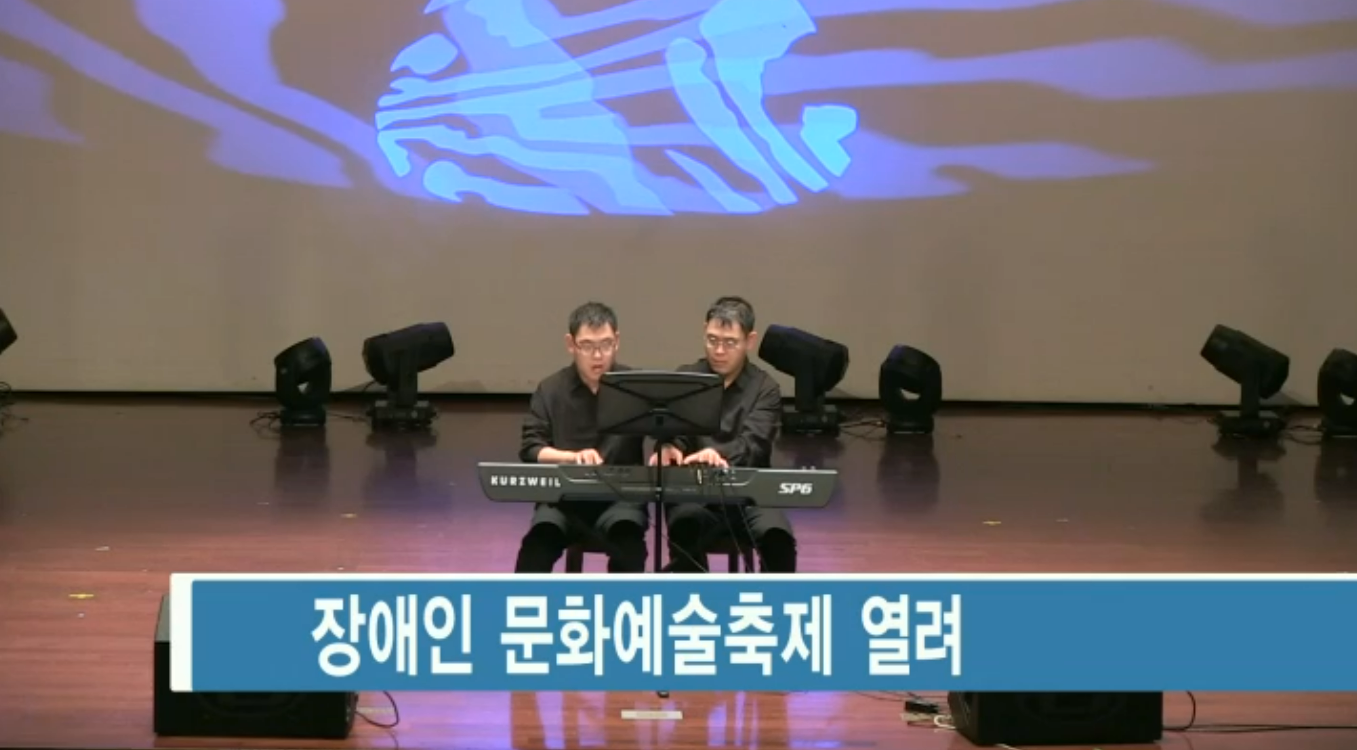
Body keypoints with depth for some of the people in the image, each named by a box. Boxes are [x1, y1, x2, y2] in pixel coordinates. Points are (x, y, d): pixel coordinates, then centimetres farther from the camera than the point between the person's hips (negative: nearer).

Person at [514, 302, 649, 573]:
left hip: (620, 497, 0)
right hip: (563, 496, 0)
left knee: (627, 533, -33)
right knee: (541, 535, -30)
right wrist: (573, 457, -21)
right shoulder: (550, 390, 6)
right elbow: (530, 449, -1)